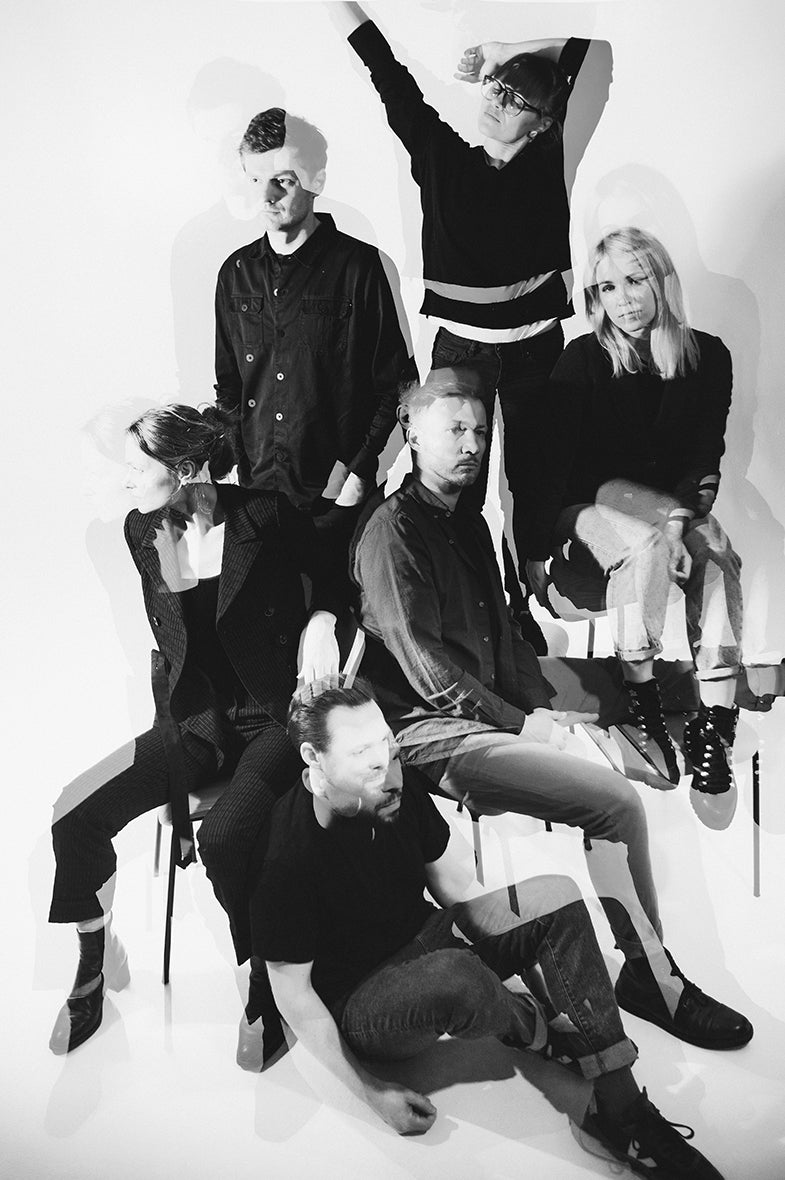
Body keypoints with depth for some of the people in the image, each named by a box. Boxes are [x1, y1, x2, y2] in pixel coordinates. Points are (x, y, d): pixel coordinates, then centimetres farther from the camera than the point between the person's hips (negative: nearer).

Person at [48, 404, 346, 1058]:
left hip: (278, 715, -5)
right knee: (76, 814, -11)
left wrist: (322, 620, -12)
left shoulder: (264, 514, -12)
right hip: (202, 718, 5)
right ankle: (93, 970, 15)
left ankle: (267, 991, -3)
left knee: (225, 837, -31)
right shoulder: (142, 531, 3)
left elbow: (334, 579, 5)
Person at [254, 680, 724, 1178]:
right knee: (456, 975, -39)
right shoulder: (288, 860, -27)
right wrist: (370, 1090, -16)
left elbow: (458, 890, 5)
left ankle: (618, 1108, -14)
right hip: (356, 1003, -7)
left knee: (557, 896, -12)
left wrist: (523, 948, -1)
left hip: (424, 938, 7)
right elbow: (294, 993, -17)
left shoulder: (398, 791, -9)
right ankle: (535, 1027, -1)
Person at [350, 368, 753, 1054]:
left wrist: (542, 707, 4)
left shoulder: (471, 525, 19)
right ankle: (653, 977, -3)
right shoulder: (392, 531, -10)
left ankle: (646, 966, 1)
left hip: (498, 716, 9)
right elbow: (425, 668, -15)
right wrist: (520, 722, -12)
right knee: (617, 803, -18)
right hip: (434, 734, -8)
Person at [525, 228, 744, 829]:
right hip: (589, 510, -2)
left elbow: (707, 462, -1)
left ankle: (715, 723, -31)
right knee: (646, 543, -35)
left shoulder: (708, 357, 2)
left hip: (674, 504, 3)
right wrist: (538, 553, -13)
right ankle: (642, 704, -25)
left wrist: (682, 512, -21)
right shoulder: (583, 361, -5)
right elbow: (559, 464, -7)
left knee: (716, 554, -30)